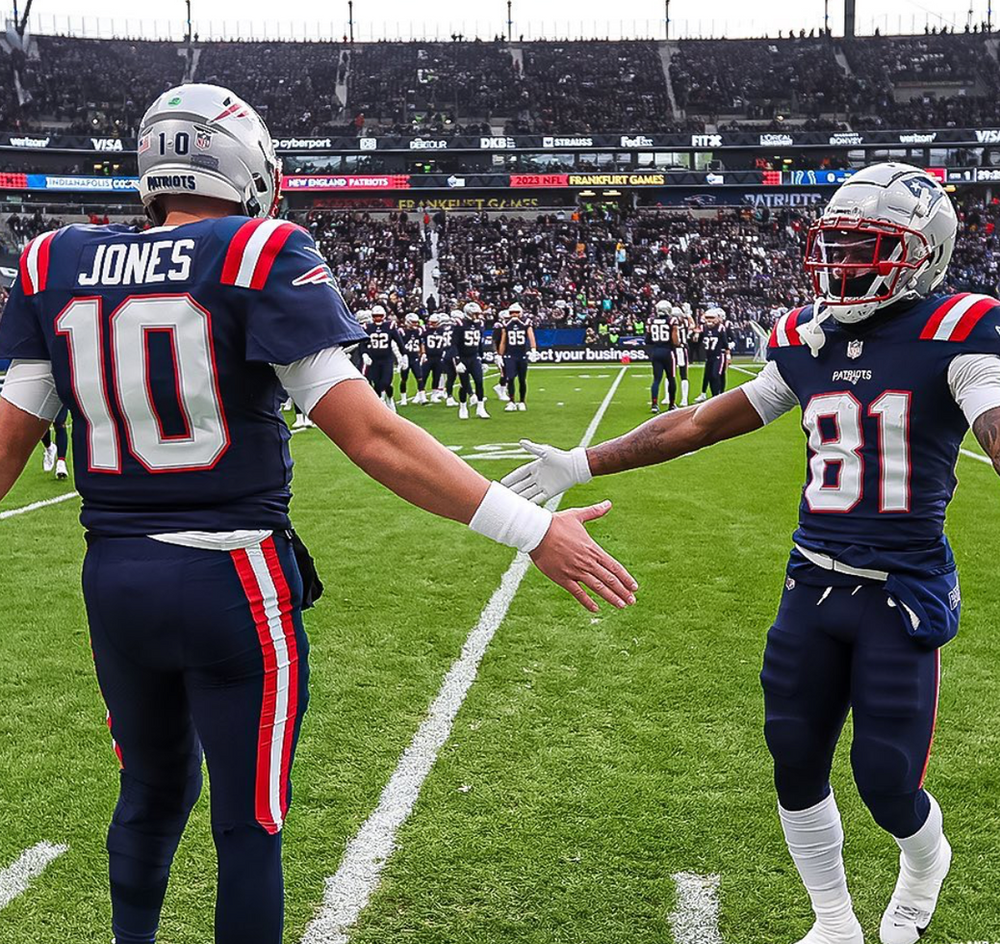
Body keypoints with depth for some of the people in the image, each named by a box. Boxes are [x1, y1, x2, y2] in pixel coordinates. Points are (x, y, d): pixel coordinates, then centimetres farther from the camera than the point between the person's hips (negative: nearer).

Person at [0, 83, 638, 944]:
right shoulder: (259, 260, -11)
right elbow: (371, 438, -18)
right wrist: (534, 531, -15)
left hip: (113, 578, 5)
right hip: (233, 581, -5)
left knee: (152, 792, 25)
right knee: (249, 817, 11)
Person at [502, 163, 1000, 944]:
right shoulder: (806, 341, 4)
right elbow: (706, 422, 9)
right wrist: (583, 465, 10)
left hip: (905, 595, -5)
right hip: (814, 585, 5)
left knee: (886, 782, 0)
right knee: (796, 764, 9)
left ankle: (925, 859, 38)